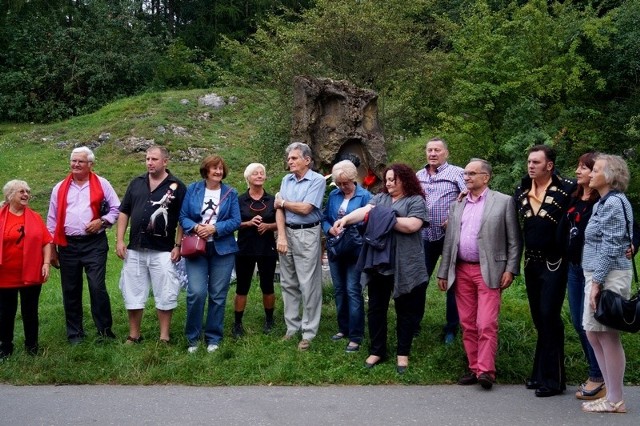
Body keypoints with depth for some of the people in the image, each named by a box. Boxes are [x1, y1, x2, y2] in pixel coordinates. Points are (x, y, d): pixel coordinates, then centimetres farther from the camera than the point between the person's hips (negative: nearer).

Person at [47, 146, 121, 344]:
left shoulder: (101, 184, 2)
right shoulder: (60, 188, 9)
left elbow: (116, 208, 6)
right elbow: (52, 219, 11)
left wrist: (102, 221, -11)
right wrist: (51, 248, 9)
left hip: (94, 244, -3)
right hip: (68, 246, 3)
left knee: (97, 287, -9)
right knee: (71, 291, 8)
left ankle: (105, 330, 3)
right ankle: (75, 334, 19)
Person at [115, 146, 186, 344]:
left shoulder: (177, 186, -3)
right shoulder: (136, 183, 9)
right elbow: (124, 212, 12)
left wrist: (178, 246, -9)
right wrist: (119, 240, 4)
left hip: (163, 251, -4)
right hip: (134, 250, 4)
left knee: (165, 296, 3)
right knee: (132, 294, 11)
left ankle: (164, 338, 14)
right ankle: (133, 336, 24)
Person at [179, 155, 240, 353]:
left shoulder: (230, 193, 5)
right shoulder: (192, 189, 5)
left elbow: (235, 221, 0)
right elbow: (183, 216, 4)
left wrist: (214, 228, -14)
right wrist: (195, 227, -15)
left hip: (222, 249, 1)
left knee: (218, 296, 5)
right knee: (196, 293, -11)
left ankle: (213, 338, 18)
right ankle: (192, 337, 7)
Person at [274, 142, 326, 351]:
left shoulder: (318, 180, -7)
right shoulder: (286, 180, 10)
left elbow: (305, 209, -16)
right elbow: (279, 210, 4)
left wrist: (282, 202, 0)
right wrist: (281, 236, -8)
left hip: (307, 235, -6)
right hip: (286, 233, 6)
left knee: (308, 285, -3)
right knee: (288, 283, 11)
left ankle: (308, 332, 4)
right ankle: (292, 326, 21)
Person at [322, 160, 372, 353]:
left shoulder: (365, 196, -8)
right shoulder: (333, 195, 7)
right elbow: (325, 219, 9)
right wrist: (330, 229, -11)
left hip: (355, 250, -5)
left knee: (353, 291, -6)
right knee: (339, 290, 14)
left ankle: (356, 336, 0)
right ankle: (343, 328, 28)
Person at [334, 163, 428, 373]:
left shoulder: (415, 200, -3)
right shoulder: (380, 198, 11)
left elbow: (412, 225, -17)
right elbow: (365, 210, -5)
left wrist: (386, 219, -12)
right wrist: (346, 219, -23)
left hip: (404, 266, -4)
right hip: (378, 263, 5)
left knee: (405, 310, 8)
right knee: (376, 308, 10)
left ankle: (403, 353, 21)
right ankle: (377, 351, 22)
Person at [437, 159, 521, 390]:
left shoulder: (504, 202, 1)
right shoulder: (457, 205, 14)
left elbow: (514, 240, -1)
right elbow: (449, 241, 14)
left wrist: (510, 269, -8)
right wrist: (443, 272, 12)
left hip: (488, 271, -5)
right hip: (461, 271, 5)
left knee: (486, 324, -9)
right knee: (467, 324, 8)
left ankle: (486, 371, -2)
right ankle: (474, 368, 17)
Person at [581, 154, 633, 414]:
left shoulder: (613, 203, -13)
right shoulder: (604, 203, 16)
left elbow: (610, 248, -17)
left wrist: (596, 283, -18)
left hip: (608, 276, -10)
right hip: (597, 275, 10)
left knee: (607, 336, -3)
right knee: (594, 334, 12)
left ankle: (615, 401, 7)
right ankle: (612, 394, 21)